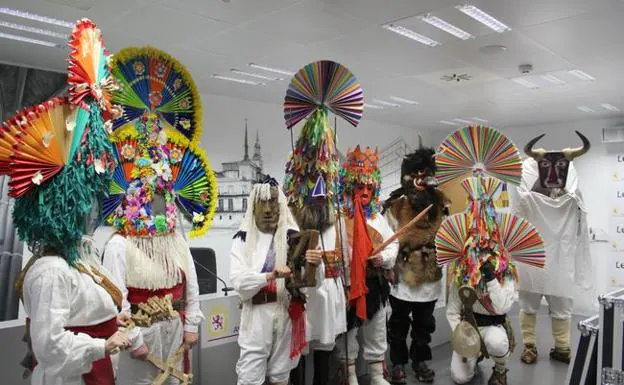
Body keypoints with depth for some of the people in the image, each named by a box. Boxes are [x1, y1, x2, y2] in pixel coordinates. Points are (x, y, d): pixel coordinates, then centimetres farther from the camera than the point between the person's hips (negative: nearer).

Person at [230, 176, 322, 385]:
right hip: (256, 315, -1)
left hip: (288, 313, 2)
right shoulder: (243, 238, -2)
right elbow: (238, 280, -13)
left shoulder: (293, 236, 0)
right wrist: (270, 276, -27)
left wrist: (315, 265, -28)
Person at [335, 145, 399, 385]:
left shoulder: (377, 217, 8)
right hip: (348, 284, -6)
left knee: (376, 332, 16)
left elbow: (393, 242, 15)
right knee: (348, 332, 8)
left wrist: (384, 258, -6)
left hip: (374, 283, 6)